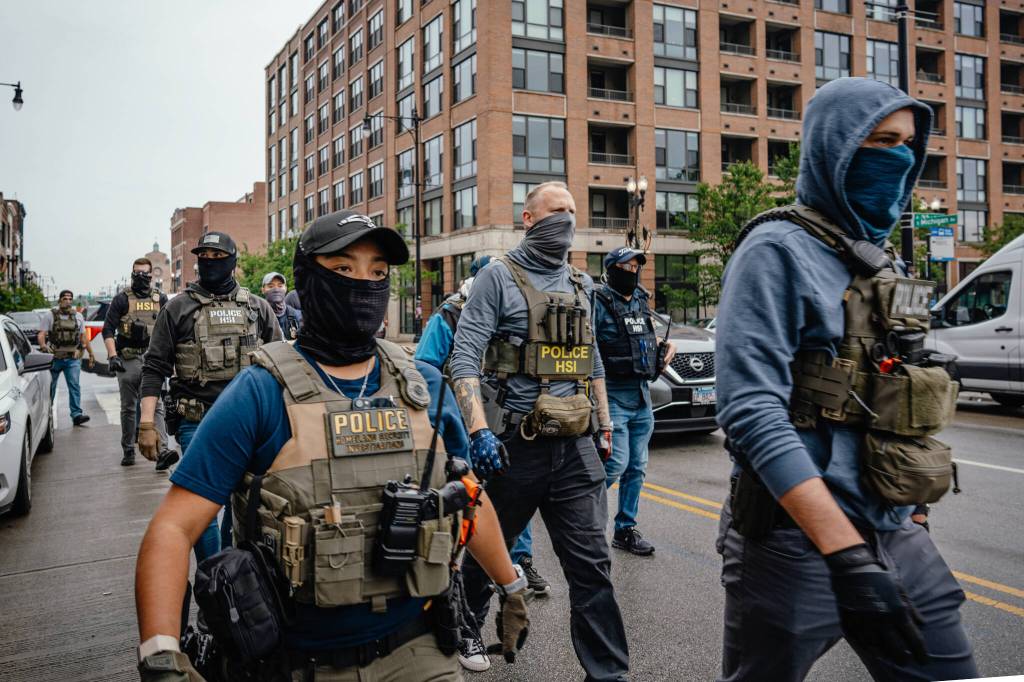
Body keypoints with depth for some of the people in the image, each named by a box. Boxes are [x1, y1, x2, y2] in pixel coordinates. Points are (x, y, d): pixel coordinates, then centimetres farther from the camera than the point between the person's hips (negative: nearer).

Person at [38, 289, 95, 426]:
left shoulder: (78, 316, 11)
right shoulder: (50, 316, 1)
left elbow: (83, 336, 17)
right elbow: (41, 334, -6)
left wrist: (91, 353, 18)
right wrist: (43, 346, -27)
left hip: (73, 358, 1)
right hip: (54, 357, -1)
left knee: (75, 385, -9)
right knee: (50, 387, 9)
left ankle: (76, 414, -13)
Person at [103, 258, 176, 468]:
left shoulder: (160, 299, 11)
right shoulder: (121, 299, 3)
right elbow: (108, 330, -1)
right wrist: (112, 356, -13)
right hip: (128, 360, 0)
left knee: (155, 405, -12)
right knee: (128, 408, 9)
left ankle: (162, 451, -21)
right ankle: (128, 451, 20)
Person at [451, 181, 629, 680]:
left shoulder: (581, 285, 13)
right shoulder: (499, 277, -5)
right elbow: (465, 357, -13)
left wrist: (605, 426, 18)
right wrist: (479, 430, -23)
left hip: (576, 447, 4)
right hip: (515, 445, -4)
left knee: (591, 564, 4)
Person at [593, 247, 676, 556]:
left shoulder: (641, 300, 15)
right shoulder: (599, 302, -9)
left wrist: (664, 350, 6)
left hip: (641, 395, 7)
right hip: (613, 395, -7)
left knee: (637, 467, 9)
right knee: (616, 464, -11)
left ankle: (625, 530, 19)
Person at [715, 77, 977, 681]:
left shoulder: (883, 261, 13)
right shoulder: (779, 251, -12)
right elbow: (751, 411, -23)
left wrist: (887, 531, 19)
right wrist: (848, 554, -26)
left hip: (895, 536, 7)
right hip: (797, 541, -7)